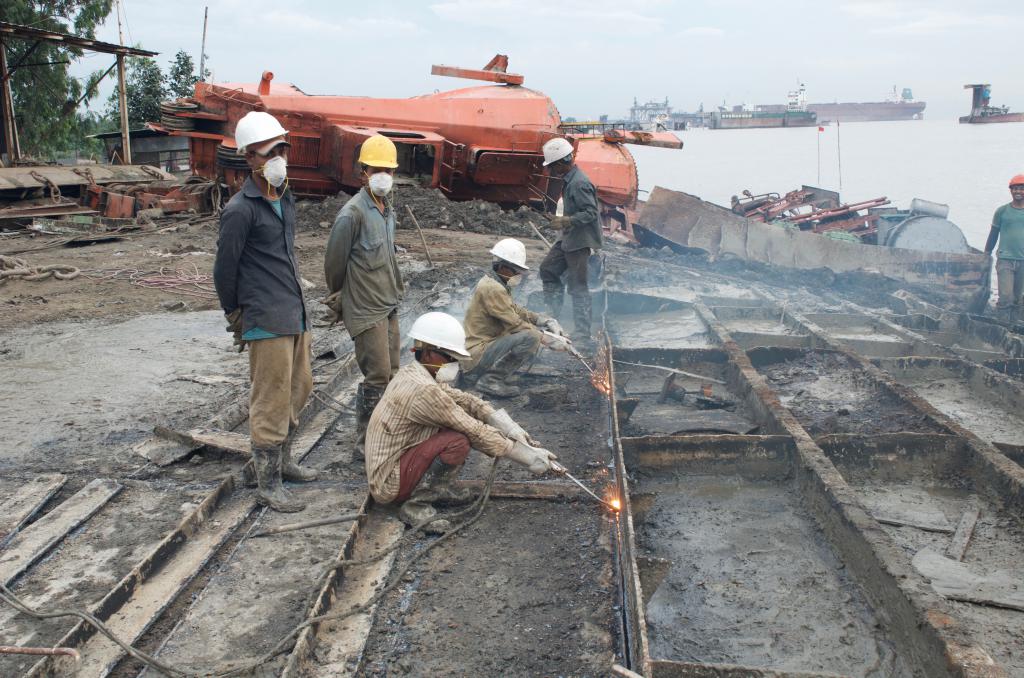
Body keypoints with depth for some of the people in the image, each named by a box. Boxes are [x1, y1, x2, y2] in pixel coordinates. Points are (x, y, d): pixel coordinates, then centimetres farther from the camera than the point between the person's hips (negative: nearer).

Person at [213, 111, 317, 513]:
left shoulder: (285, 199, 12)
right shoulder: (241, 211, -15)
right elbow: (224, 270, -9)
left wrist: (294, 297, 17)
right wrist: (236, 317, 1)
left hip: (295, 314, 9)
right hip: (267, 322, -9)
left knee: (299, 389, 18)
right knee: (272, 401, -2)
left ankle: (281, 460, 36)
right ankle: (268, 485, 9)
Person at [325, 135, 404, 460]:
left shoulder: (387, 207, 10)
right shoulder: (353, 213, -16)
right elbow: (334, 262, -8)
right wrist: (338, 300, 5)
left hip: (389, 306, 8)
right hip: (366, 310, -8)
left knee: (390, 374, 12)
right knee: (378, 376, -8)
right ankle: (364, 444, 3)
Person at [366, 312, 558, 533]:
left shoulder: (412, 373, 3)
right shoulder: (423, 390, -27)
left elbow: (463, 399, 3)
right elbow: (476, 432, -23)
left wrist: (508, 427, -10)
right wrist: (528, 456, -17)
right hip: (390, 485, -9)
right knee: (458, 442, -27)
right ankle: (415, 505, -12)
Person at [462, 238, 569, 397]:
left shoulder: (495, 284, 13)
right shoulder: (492, 289, -19)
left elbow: (516, 311, 19)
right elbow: (515, 324, -20)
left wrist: (545, 320, 5)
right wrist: (547, 339, -15)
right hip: (477, 356, -11)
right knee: (531, 338, -25)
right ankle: (490, 380, -14)